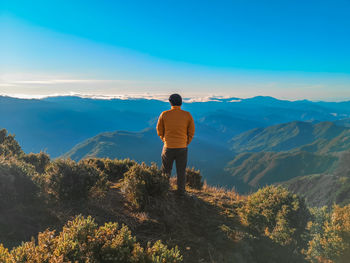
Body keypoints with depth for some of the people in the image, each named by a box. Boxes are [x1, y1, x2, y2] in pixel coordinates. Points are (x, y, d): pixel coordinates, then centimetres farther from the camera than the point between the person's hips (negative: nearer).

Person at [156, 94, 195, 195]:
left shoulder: (164, 114, -7)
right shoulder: (187, 115, -5)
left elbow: (159, 130, 1)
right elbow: (191, 132, 0)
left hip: (168, 147, 0)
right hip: (182, 148, 1)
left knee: (166, 170, 19)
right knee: (181, 170, 15)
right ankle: (181, 191, 23)